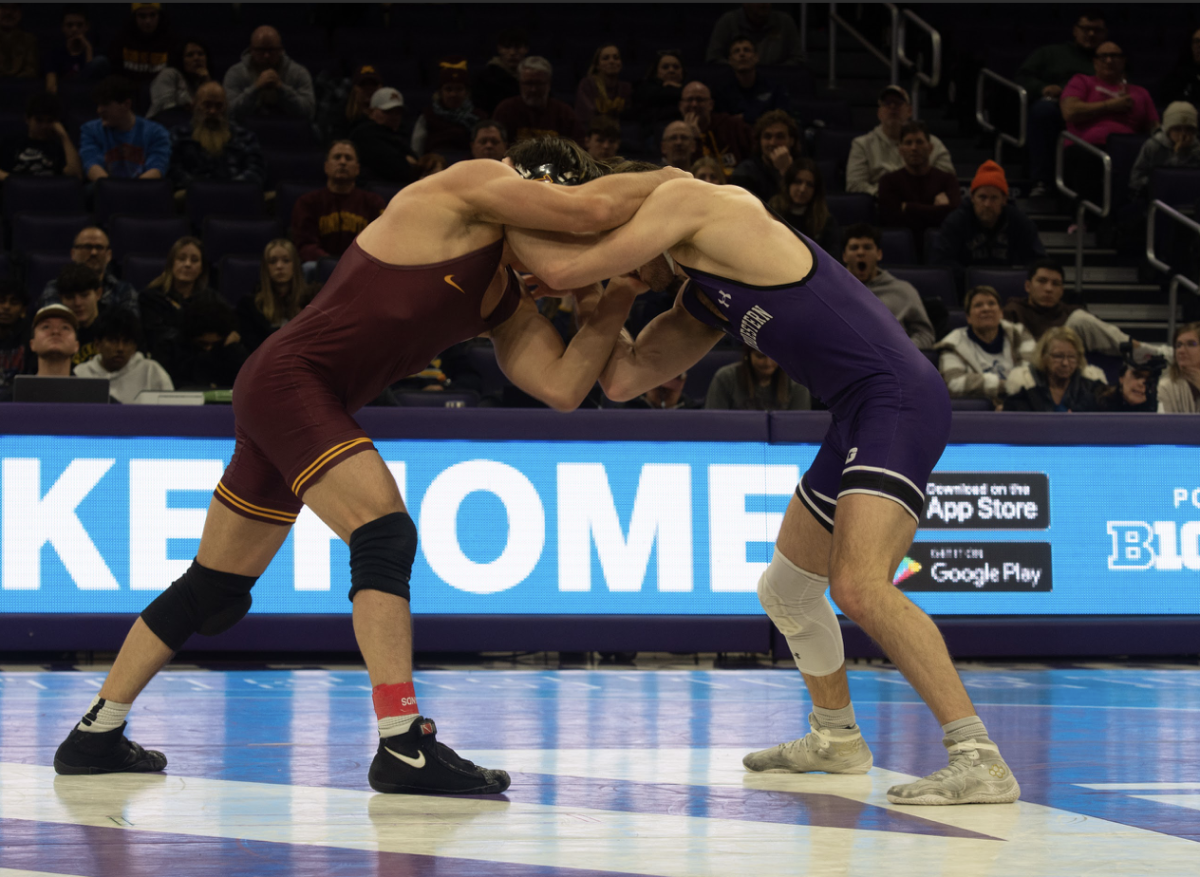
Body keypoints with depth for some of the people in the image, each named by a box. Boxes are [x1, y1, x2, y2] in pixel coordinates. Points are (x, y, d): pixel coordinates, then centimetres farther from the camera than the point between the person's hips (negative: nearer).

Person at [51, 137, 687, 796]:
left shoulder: (508, 303, 17)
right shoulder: (467, 186, -5)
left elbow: (561, 388, 6)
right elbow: (592, 209, -15)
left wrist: (615, 303, 3)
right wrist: (660, 181, 3)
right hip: (289, 378, -10)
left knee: (216, 592, 16)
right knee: (385, 535, -20)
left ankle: (97, 734, 26)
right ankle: (403, 748, -25)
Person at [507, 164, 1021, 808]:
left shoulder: (687, 200, -3)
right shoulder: (700, 300, 24)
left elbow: (566, 268, -6)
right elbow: (623, 378, 27)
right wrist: (602, 300, 25)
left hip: (898, 398, -11)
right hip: (859, 416, 11)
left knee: (859, 588, -27)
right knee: (786, 591, 23)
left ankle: (979, 760, -27)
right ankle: (836, 738, 45)